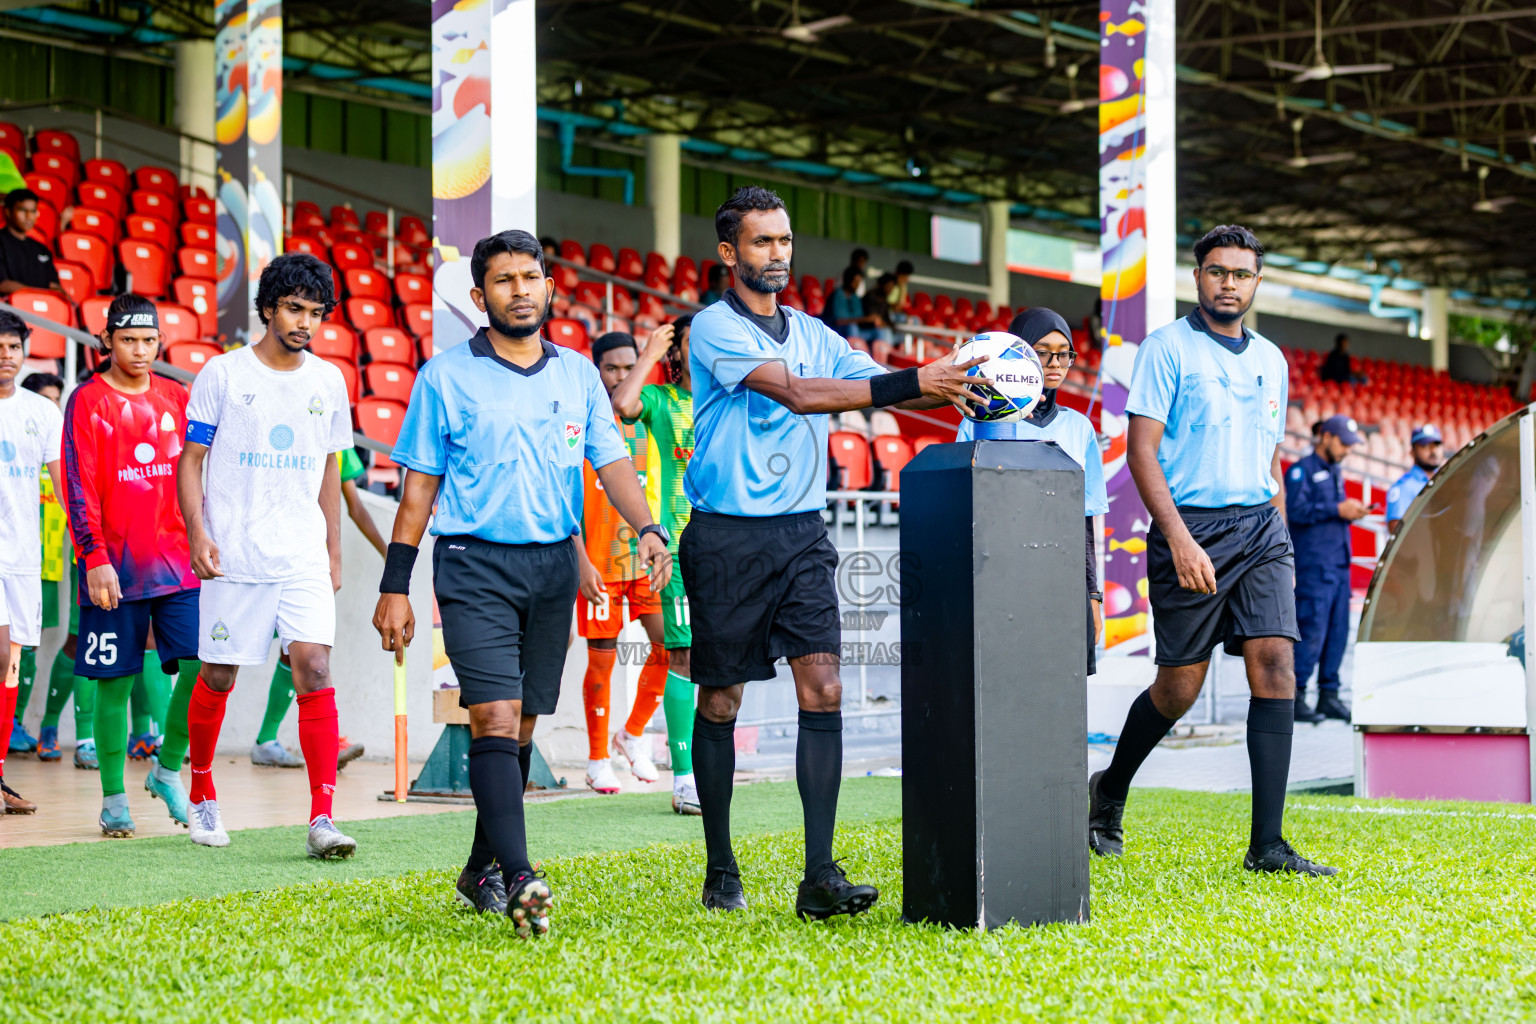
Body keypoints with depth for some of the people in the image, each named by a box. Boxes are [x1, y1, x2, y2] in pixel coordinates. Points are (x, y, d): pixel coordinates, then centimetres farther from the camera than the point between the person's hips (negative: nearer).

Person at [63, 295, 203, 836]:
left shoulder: (177, 398, 11)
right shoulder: (87, 401, -1)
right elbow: (80, 488, -5)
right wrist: (95, 558, -13)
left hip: (179, 563, 3)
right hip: (114, 569, -3)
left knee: (203, 666, -8)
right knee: (114, 682, 1)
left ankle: (168, 769, 12)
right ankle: (114, 798, 12)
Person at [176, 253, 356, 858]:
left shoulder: (328, 382, 9)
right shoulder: (223, 374, -1)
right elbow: (190, 461, 2)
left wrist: (334, 552, 16)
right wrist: (197, 532, -11)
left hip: (304, 557, 2)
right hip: (233, 556, -2)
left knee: (315, 670, -12)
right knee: (217, 677, 6)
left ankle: (321, 819, -15)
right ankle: (202, 795, 29)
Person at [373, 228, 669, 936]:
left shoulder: (578, 375, 12)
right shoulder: (446, 377, 2)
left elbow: (611, 461, 8)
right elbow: (419, 485, 3)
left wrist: (648, 530, -11)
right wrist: (395, 586, -1)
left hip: (554, 564, 4)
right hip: (475, 565, -4)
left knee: (521, 726, 9)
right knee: (495, 718, -16)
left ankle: (481, 872, 21)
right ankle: (519, 878, -25)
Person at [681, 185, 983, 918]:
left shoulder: (813, 333, 13)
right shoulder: (713, 329, -7)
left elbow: (884, 390, 6)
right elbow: (796, 392, -20)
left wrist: (958, 388, -15)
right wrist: (910, 382, -27)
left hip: (802, 534, 4)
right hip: (727, 536, -4)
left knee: (822, 689, -9)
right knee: (720, 700, 5)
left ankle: (819, 877, -11)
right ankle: (720, 870, 18)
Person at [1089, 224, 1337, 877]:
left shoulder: (1270, 359, 16)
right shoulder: (1167, 348, -3)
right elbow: (1141, 450, -9)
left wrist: (1280, 543, 16)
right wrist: (1179, 538, -19)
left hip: (1260, 528, 5)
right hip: (1190, 529, -5)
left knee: (1275, 665, -11)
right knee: (1179, 688, 1)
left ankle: (1267, 844, -10)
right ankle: (1110, 791, 30)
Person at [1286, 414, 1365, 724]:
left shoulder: (1336, 472, 21)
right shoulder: (1302, 470, -5)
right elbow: (1295, 510, -17)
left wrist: (1350, 511, 6)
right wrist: (1337, 510, -16)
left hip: (1339, 565, 8)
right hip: (1313, 566, -8)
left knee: (1337, 631, 5)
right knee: (1312, 631, -11)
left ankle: (1329, 696, 10)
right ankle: (1294, 697, -6)